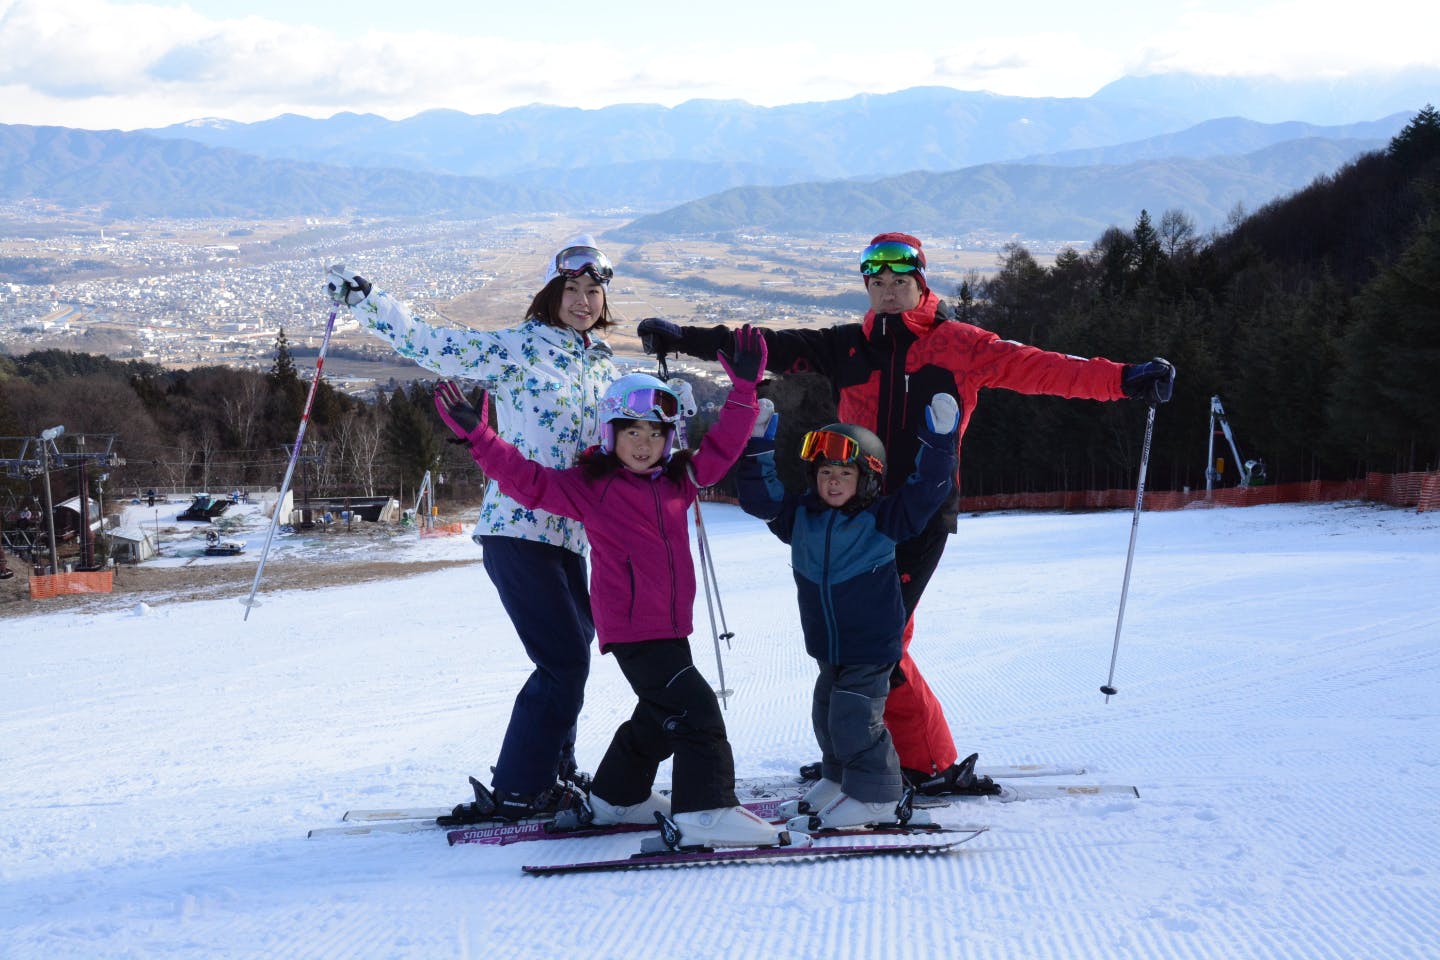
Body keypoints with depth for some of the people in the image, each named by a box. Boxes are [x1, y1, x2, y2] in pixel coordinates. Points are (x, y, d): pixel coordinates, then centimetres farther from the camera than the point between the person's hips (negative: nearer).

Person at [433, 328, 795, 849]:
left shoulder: (678, 480, 12)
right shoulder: (589, 486, -3)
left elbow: (722, 447, 15)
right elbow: (530, 481, -4)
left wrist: (744, 388, 6)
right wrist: (477, 435, -12)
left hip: (670, 624, 8)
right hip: (630, 626, -8)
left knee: (660, 716, 22)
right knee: (694, 711, -17)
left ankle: (618, 796, 40)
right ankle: (707, 812, -21)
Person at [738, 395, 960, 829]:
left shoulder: (882, 520, -8)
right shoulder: (800, 517, 4)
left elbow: (925, 492, -13)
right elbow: (759, 496, 5)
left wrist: (938, 442, -20)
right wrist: (758, 447, -4)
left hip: (871, 645, -6)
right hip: (828, 647, 6)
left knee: (854, 719, -13)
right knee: (828, 716, 17)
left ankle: (876, 797, -5)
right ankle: (838, 781, 34)